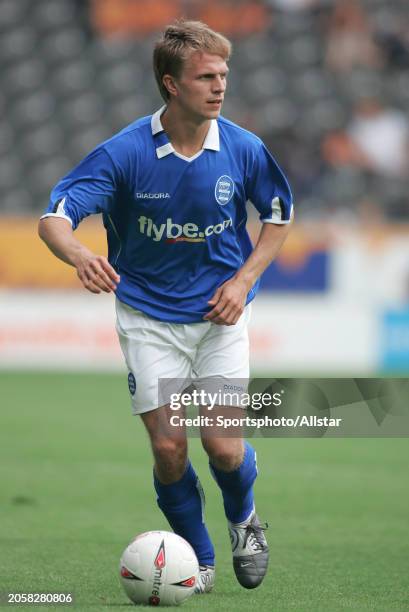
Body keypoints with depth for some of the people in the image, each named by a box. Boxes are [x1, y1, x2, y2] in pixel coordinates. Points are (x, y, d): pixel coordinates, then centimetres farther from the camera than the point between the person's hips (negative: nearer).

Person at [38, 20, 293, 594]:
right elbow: (54, 218, -21)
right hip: (148, 315, -1)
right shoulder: (124, 152, -17)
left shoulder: (244, 150, -11)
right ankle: (198, 557, 19)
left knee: (222, 444, -8)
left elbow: (279, 214, 8)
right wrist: (80, 256, -44)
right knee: (168, 447, -7)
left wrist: (243, 280, -6)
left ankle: (243, 517, 27)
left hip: (219, 311, 1)